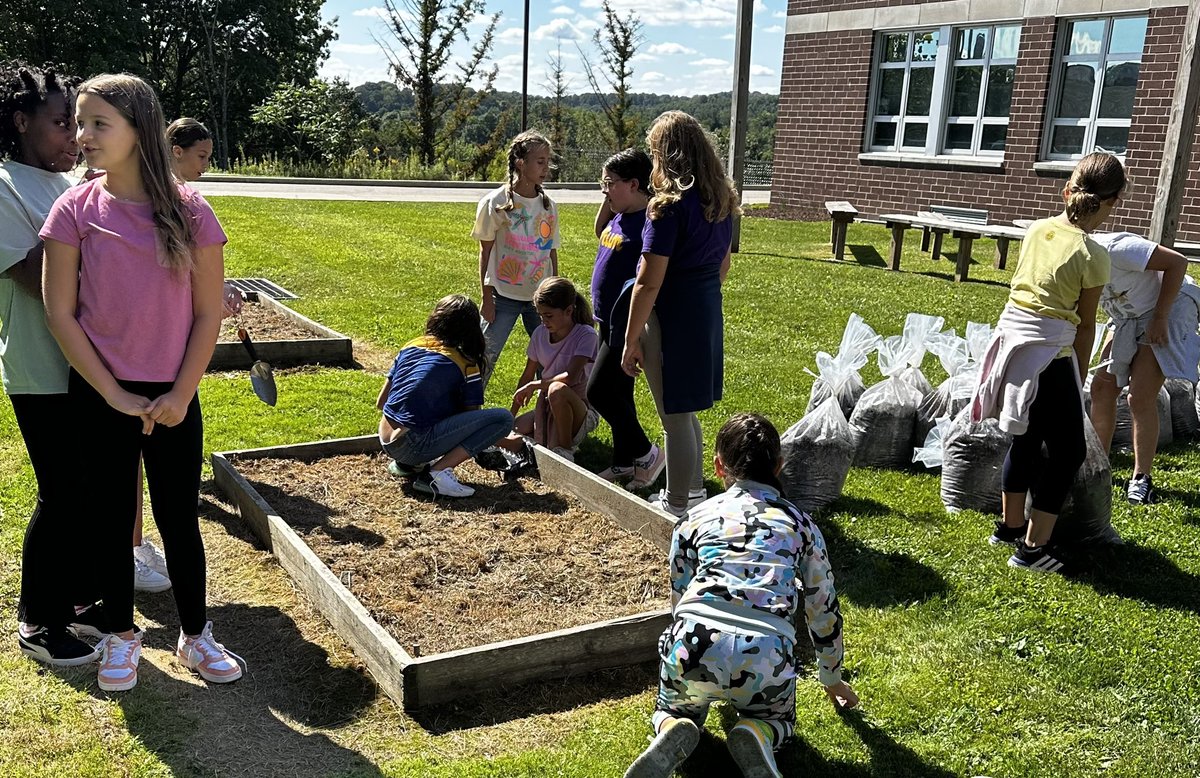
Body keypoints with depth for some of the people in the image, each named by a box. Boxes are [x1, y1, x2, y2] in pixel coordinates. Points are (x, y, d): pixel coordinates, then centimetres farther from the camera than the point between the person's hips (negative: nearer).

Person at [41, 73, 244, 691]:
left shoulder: (188, 212, -6)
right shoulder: (75, 210, -6)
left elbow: (208, 313, -2)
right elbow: (59, 313, -5)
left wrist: (180, 394, -9)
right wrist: (115, 395, -10)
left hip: (173, 401, 0)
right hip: (100, 398, 0)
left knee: (180, 522, 10)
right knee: (109, 522, 12)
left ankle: (194, 636, 27)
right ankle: (121, 636, 30)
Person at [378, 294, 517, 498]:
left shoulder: (411, 346, 14)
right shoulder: (465, 364, -2)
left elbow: (380, 402, 18)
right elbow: (471, 417, 4)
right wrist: (509, 443, 23)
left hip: (386, 441, 8)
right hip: (414, 445, -7)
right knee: (503, 418, -8)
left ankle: (406, 464, 15)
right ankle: (437, 473, -16)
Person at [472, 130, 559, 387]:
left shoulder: (548, 205, 5)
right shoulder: (496, 203, -8)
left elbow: (552, 251, 11)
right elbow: (485, 252, -4)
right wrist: (487, 297, -7)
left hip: (540, 297, 4)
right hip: (504, 296, -4)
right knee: (483, 361, -2)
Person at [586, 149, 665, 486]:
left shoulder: (647, 221, -20)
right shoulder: (619, 215, 8)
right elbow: (600, 232, 30)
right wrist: (606, 202, 12)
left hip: (627, 325, -10)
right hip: (609, 321, 10)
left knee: (598, 390, -7)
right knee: (618, 391, 16)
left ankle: (647, 454, 8)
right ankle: (624, 461, 28)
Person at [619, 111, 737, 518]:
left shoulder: (670, 206, -19)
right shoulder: (721, 199, 6)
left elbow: (648, 283, -19)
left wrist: (632, 339, -13)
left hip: (672, 317, -8)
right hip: (708, 312, 8)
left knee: (675, 417, 5)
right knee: (685, 412, 23)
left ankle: (676, 507, 18)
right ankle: (694, 491, 37)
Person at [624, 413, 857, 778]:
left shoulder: (694, 519, 20)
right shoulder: (800, 524, 22)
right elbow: (824, 611, 29)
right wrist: (833, 679, 46)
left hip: (694, 647, 0)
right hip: (766, 656, 0)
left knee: (677, 709, 32)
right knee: (777, 719, 33)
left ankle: (673, 734, -3)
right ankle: (757, 736, -2)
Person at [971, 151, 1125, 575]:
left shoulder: (1037, 230, 6)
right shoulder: (1093, 255, -11)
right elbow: (1085, 325, -4)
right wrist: (1078, 377, 9)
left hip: (1011, 339, 7)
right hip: (1049, 352, -7)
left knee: (1027, 438, 22)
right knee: (1068, 450, 7)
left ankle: (1010, 525, 35)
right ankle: (1032, 547, 9)